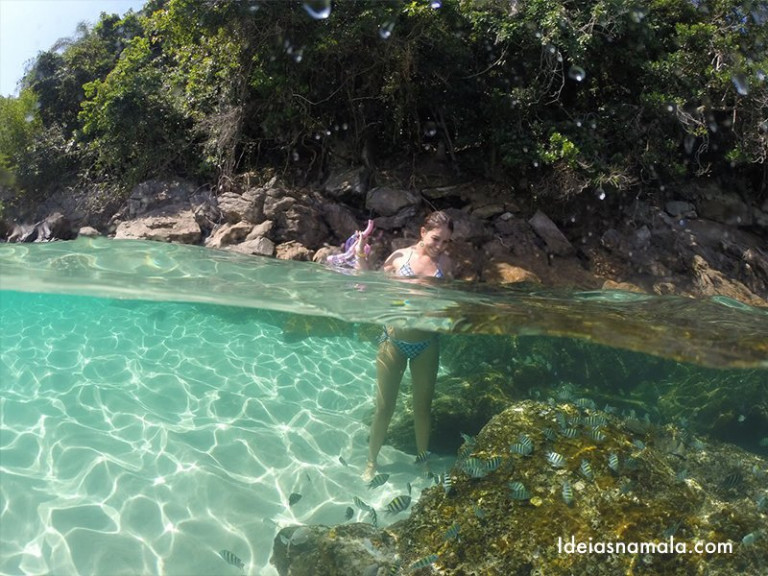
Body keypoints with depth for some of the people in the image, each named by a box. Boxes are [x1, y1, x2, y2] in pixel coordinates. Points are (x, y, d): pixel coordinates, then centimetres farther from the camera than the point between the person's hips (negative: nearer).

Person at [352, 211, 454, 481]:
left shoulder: (445, 263, -4)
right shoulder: (400, 256, -7)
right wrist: (361, 257, -9)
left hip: (426, 345, 1)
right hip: (394, 341, -1)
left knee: (423, 406, 16)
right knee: (384, 406, 11)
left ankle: (423, 459, 38)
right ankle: (371, 461, 31)